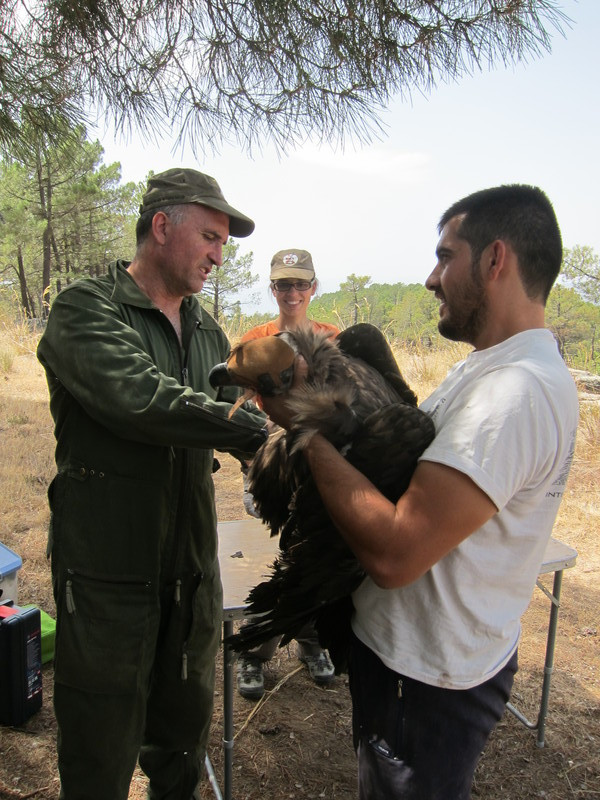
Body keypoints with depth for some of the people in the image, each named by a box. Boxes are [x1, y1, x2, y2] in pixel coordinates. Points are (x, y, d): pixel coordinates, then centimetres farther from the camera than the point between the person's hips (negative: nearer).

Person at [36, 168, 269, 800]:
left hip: (192, 572, 6)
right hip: (108, 576, -6)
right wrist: (257, 429, -24)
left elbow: (241, 414, 9)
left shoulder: (209, 334, 12)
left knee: (184, 737, 23)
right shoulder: (86, 309, -11)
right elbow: (138, 397, -28)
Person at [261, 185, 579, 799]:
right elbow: (408, 450, 9)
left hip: (428, 682, -9)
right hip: (404, 648, 9)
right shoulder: (485, 367, 6)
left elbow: (393, 553, -34)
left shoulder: (516, 391, -30)